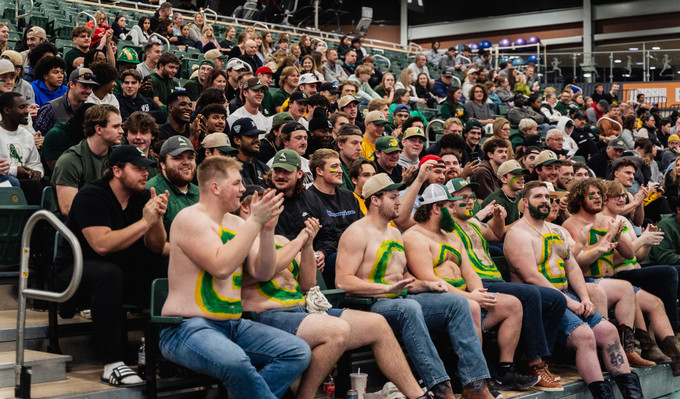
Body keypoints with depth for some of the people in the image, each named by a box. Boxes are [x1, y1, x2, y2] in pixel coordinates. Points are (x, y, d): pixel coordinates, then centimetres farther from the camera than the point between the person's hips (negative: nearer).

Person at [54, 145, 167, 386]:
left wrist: (157, 218, -20)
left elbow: (156, 247, -2)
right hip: (75, 270, -6)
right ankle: (112, 364, -36)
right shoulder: (91, 197, -15)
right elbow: (102, 245, -29)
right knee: (109, 273, -38)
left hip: (123, 270, 7)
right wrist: (144, 222, -29)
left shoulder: (141, 197, 3)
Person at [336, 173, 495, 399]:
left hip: (402, 300, 8)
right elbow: (343, 281, -17)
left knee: (457, 302, -11)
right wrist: (388, 288, -22)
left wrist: (426, 285, 7)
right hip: (372, 304, -8)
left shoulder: (395, 233, 22)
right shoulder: (357, 233, -6)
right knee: (410, 308, -39)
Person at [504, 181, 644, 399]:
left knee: (608, 330, -7)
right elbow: (531, 277, -17)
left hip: (566, 295, 8)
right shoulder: (518, 234, -7)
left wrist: (584, 297, -2)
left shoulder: (558, 231, 20)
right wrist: (568, 302, -17)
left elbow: (573, 267, 16)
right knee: (584, 335, -25)